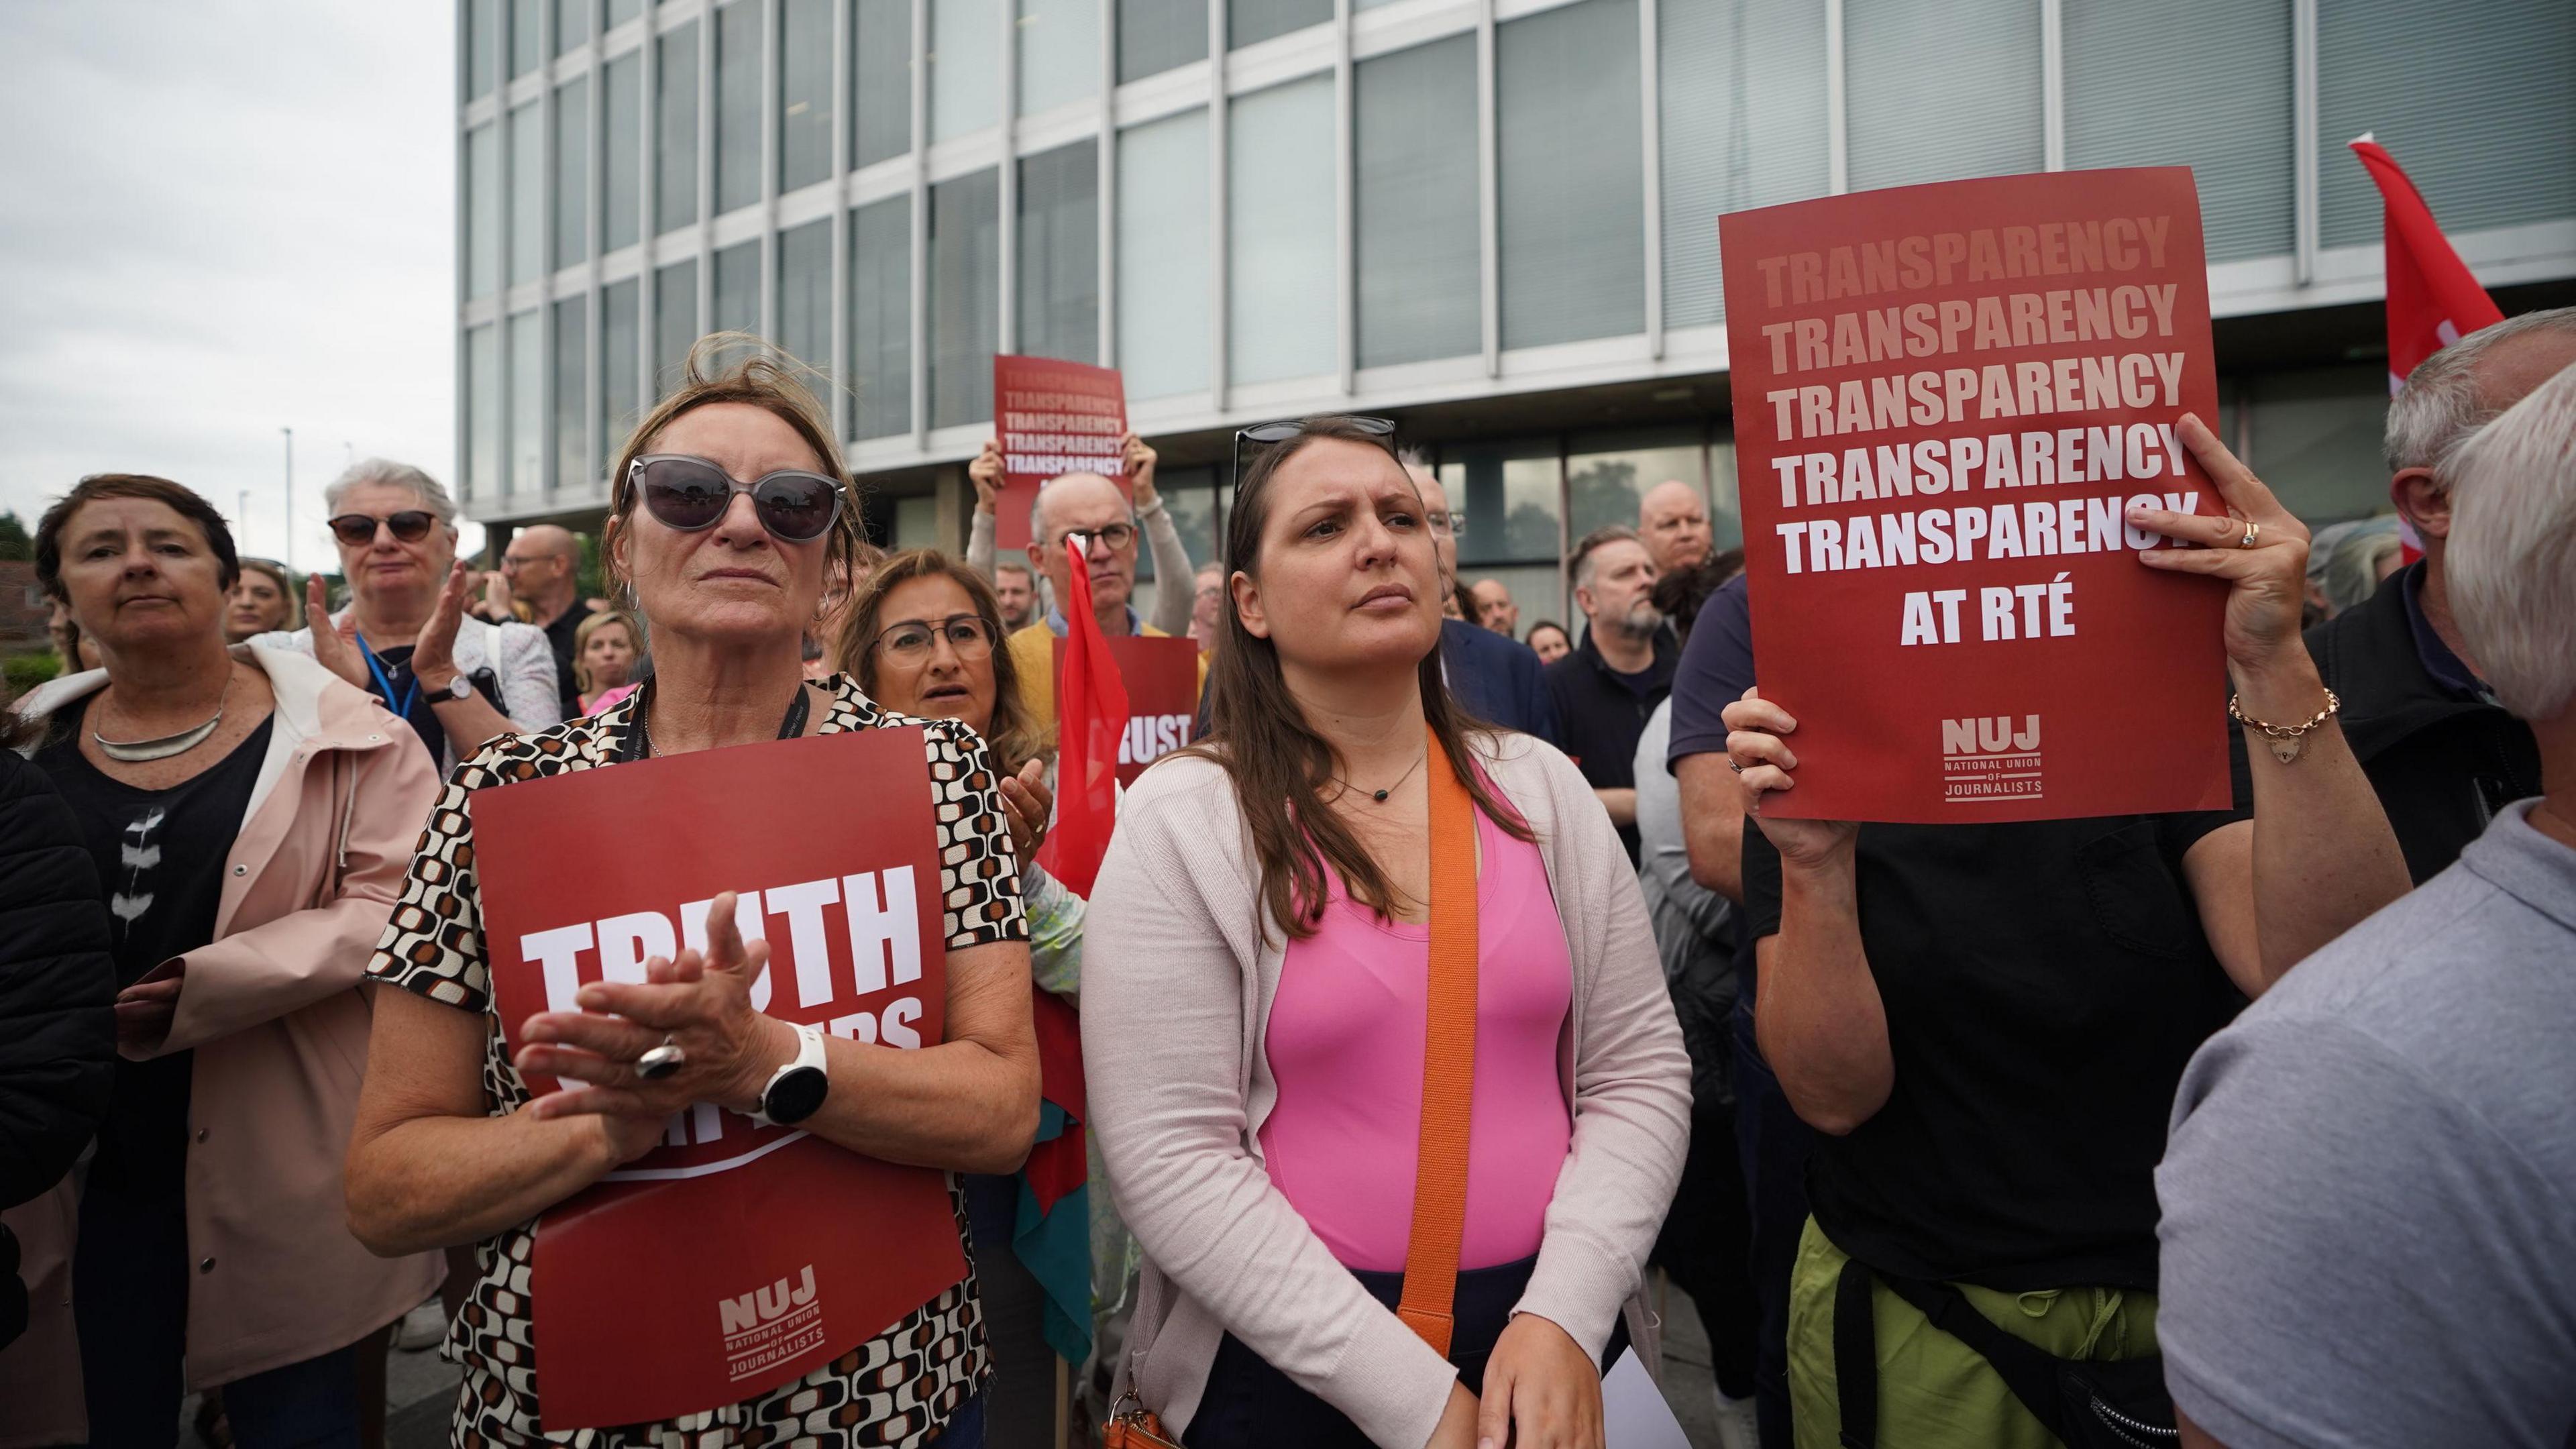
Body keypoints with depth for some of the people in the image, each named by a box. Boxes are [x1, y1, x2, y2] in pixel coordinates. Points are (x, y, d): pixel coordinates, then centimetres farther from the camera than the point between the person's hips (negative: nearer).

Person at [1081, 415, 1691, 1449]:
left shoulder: (1541, 788, -2)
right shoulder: (1181, 823, -13)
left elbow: (1639, 1071, -1)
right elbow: (1170, 1158, -16)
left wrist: (1564, 1316, -13)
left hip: (1555, 1337, 3)